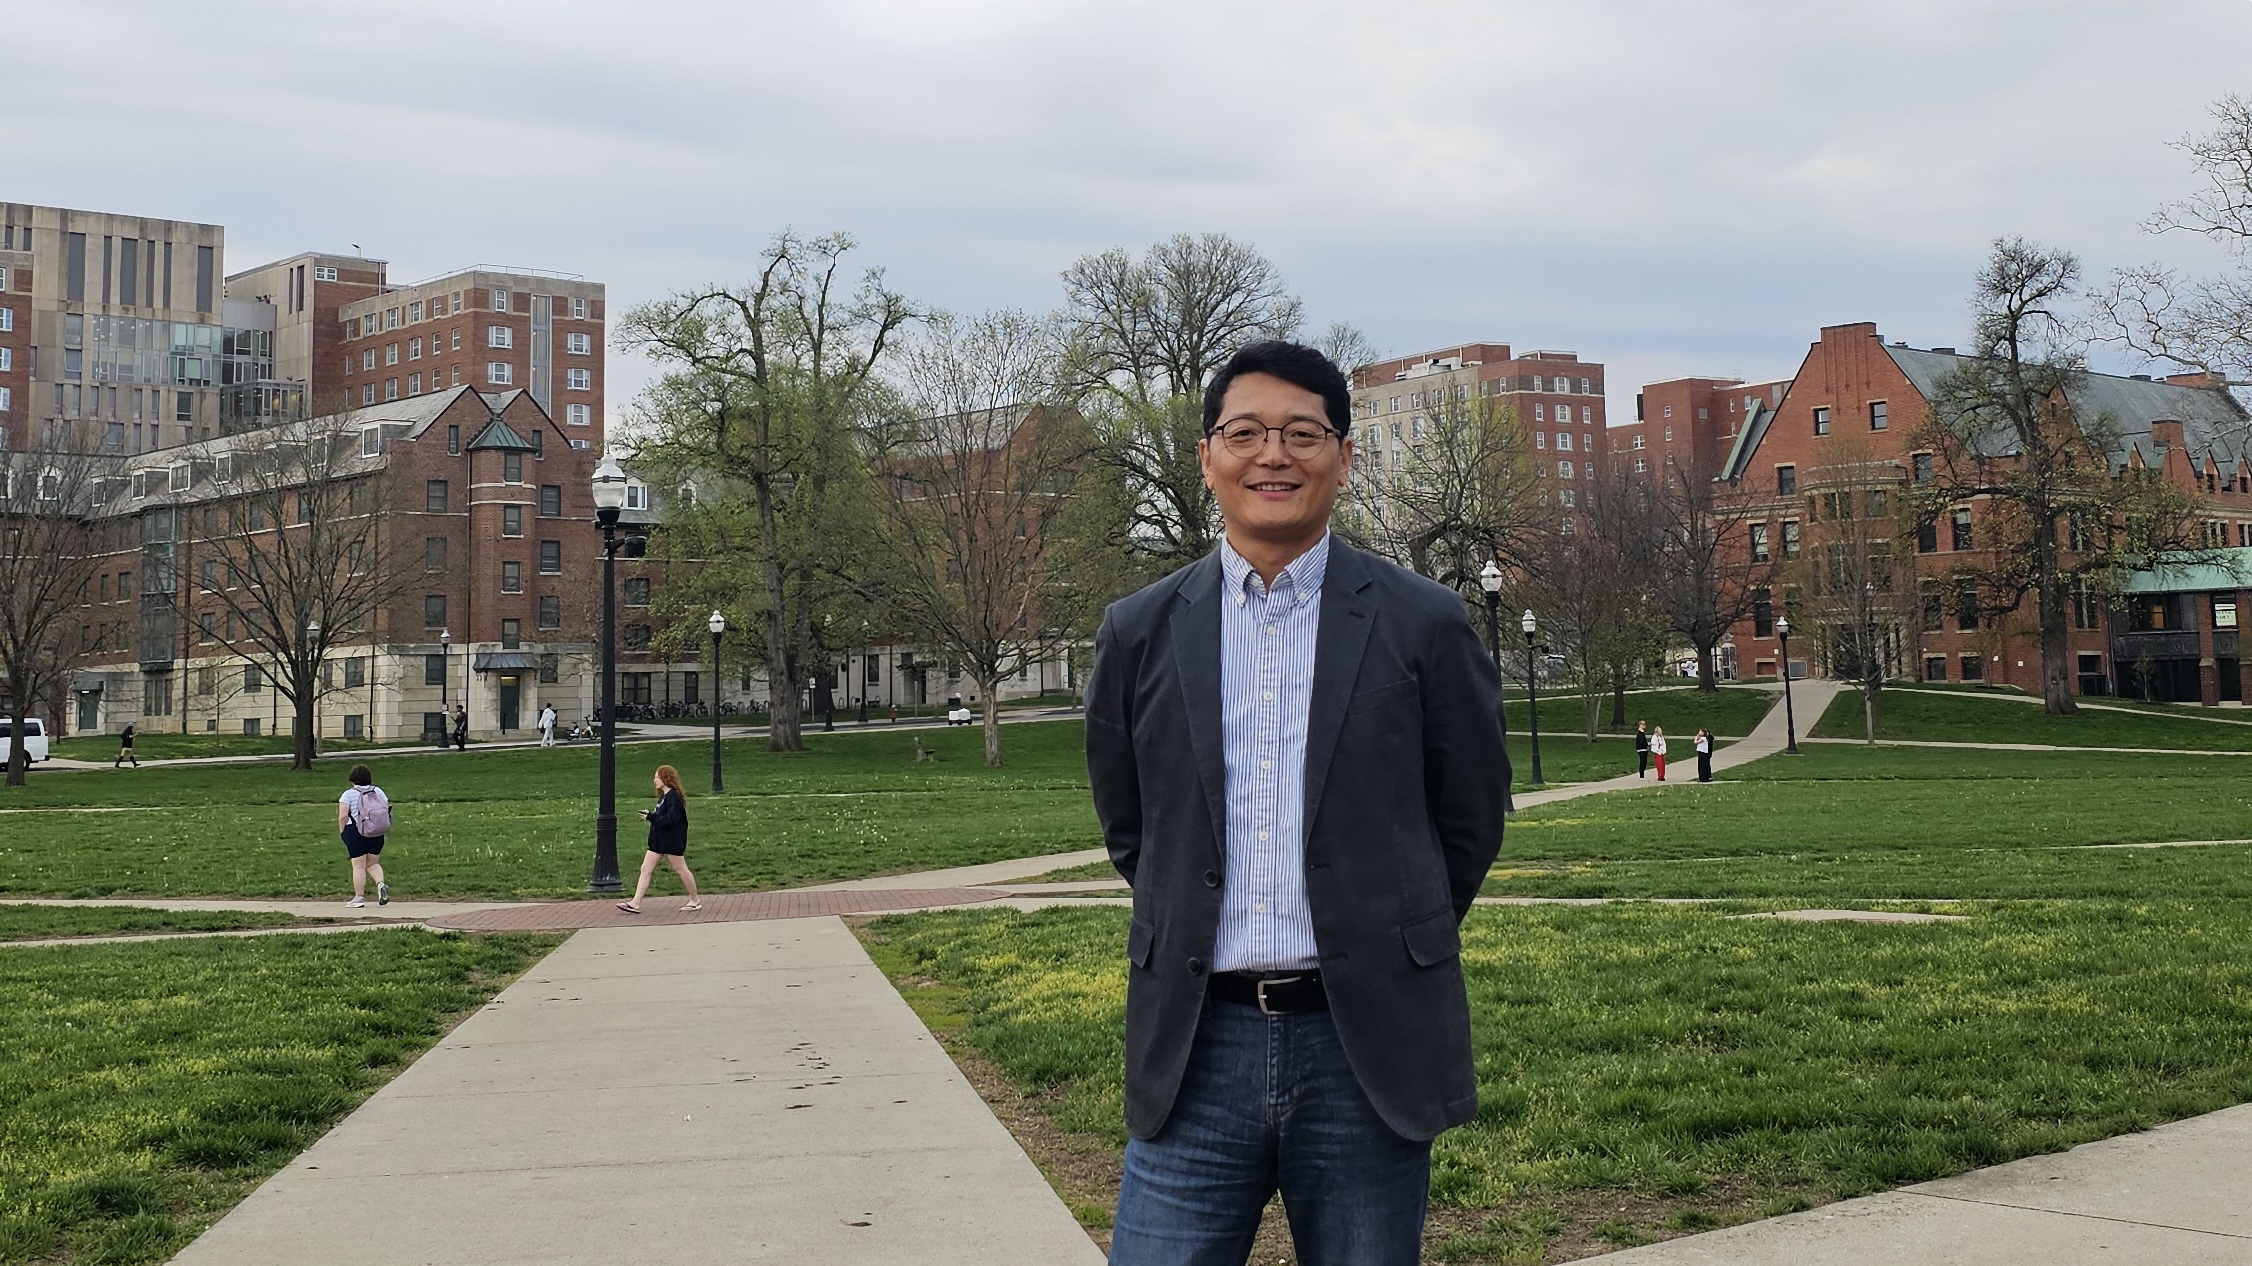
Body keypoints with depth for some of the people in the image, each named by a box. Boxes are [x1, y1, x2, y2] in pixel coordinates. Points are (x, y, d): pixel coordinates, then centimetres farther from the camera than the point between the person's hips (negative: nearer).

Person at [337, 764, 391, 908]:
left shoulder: (348, 794, -5)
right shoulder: (378, 791, 8)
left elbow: (343, 816, -13)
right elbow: (387, 810, 6)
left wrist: (342, 832, -2)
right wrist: (386, 829, 14)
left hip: (355, 833, -4)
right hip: (377, 835, 4)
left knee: (358, 866, 0)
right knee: (373, 863, 15)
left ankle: (359, 897, 2)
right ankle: (381, 884, -9)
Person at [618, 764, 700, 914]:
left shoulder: (673, 796, -17)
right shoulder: (663, 796, 13)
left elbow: (672, 819, -25)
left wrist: (651, 817, -21)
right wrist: (651, 815, 2)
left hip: (672, 841, -10)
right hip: (658, 840, 10)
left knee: (680, 869, 2)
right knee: (645, 869, 3)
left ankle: (695, 901, 17)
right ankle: (635, 903, 1)